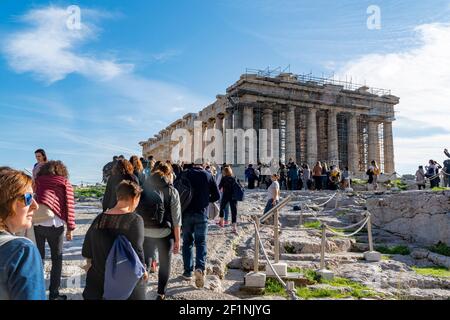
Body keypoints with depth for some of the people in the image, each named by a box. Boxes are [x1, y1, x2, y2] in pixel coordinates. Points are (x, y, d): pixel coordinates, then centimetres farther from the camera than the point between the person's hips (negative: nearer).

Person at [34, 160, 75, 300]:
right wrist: (70, 228, 6)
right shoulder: (64, 183, 6)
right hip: (52, 222, -3)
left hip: (33, 221, 3)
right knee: (57, 259, 13)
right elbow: (69, 205, 1)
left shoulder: (37, 180, 15)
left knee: (38, 257, 19)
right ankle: (54, 294, 16)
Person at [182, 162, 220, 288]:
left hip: (186, 213, 1)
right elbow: (216, 196, 0)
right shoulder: (208, 176, 0)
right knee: (201, 242, 7)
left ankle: (188, 271, 14)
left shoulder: (185, 175, 0)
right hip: (201, 213, -1)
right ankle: (200, 267, -14)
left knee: (187, 242, 12)